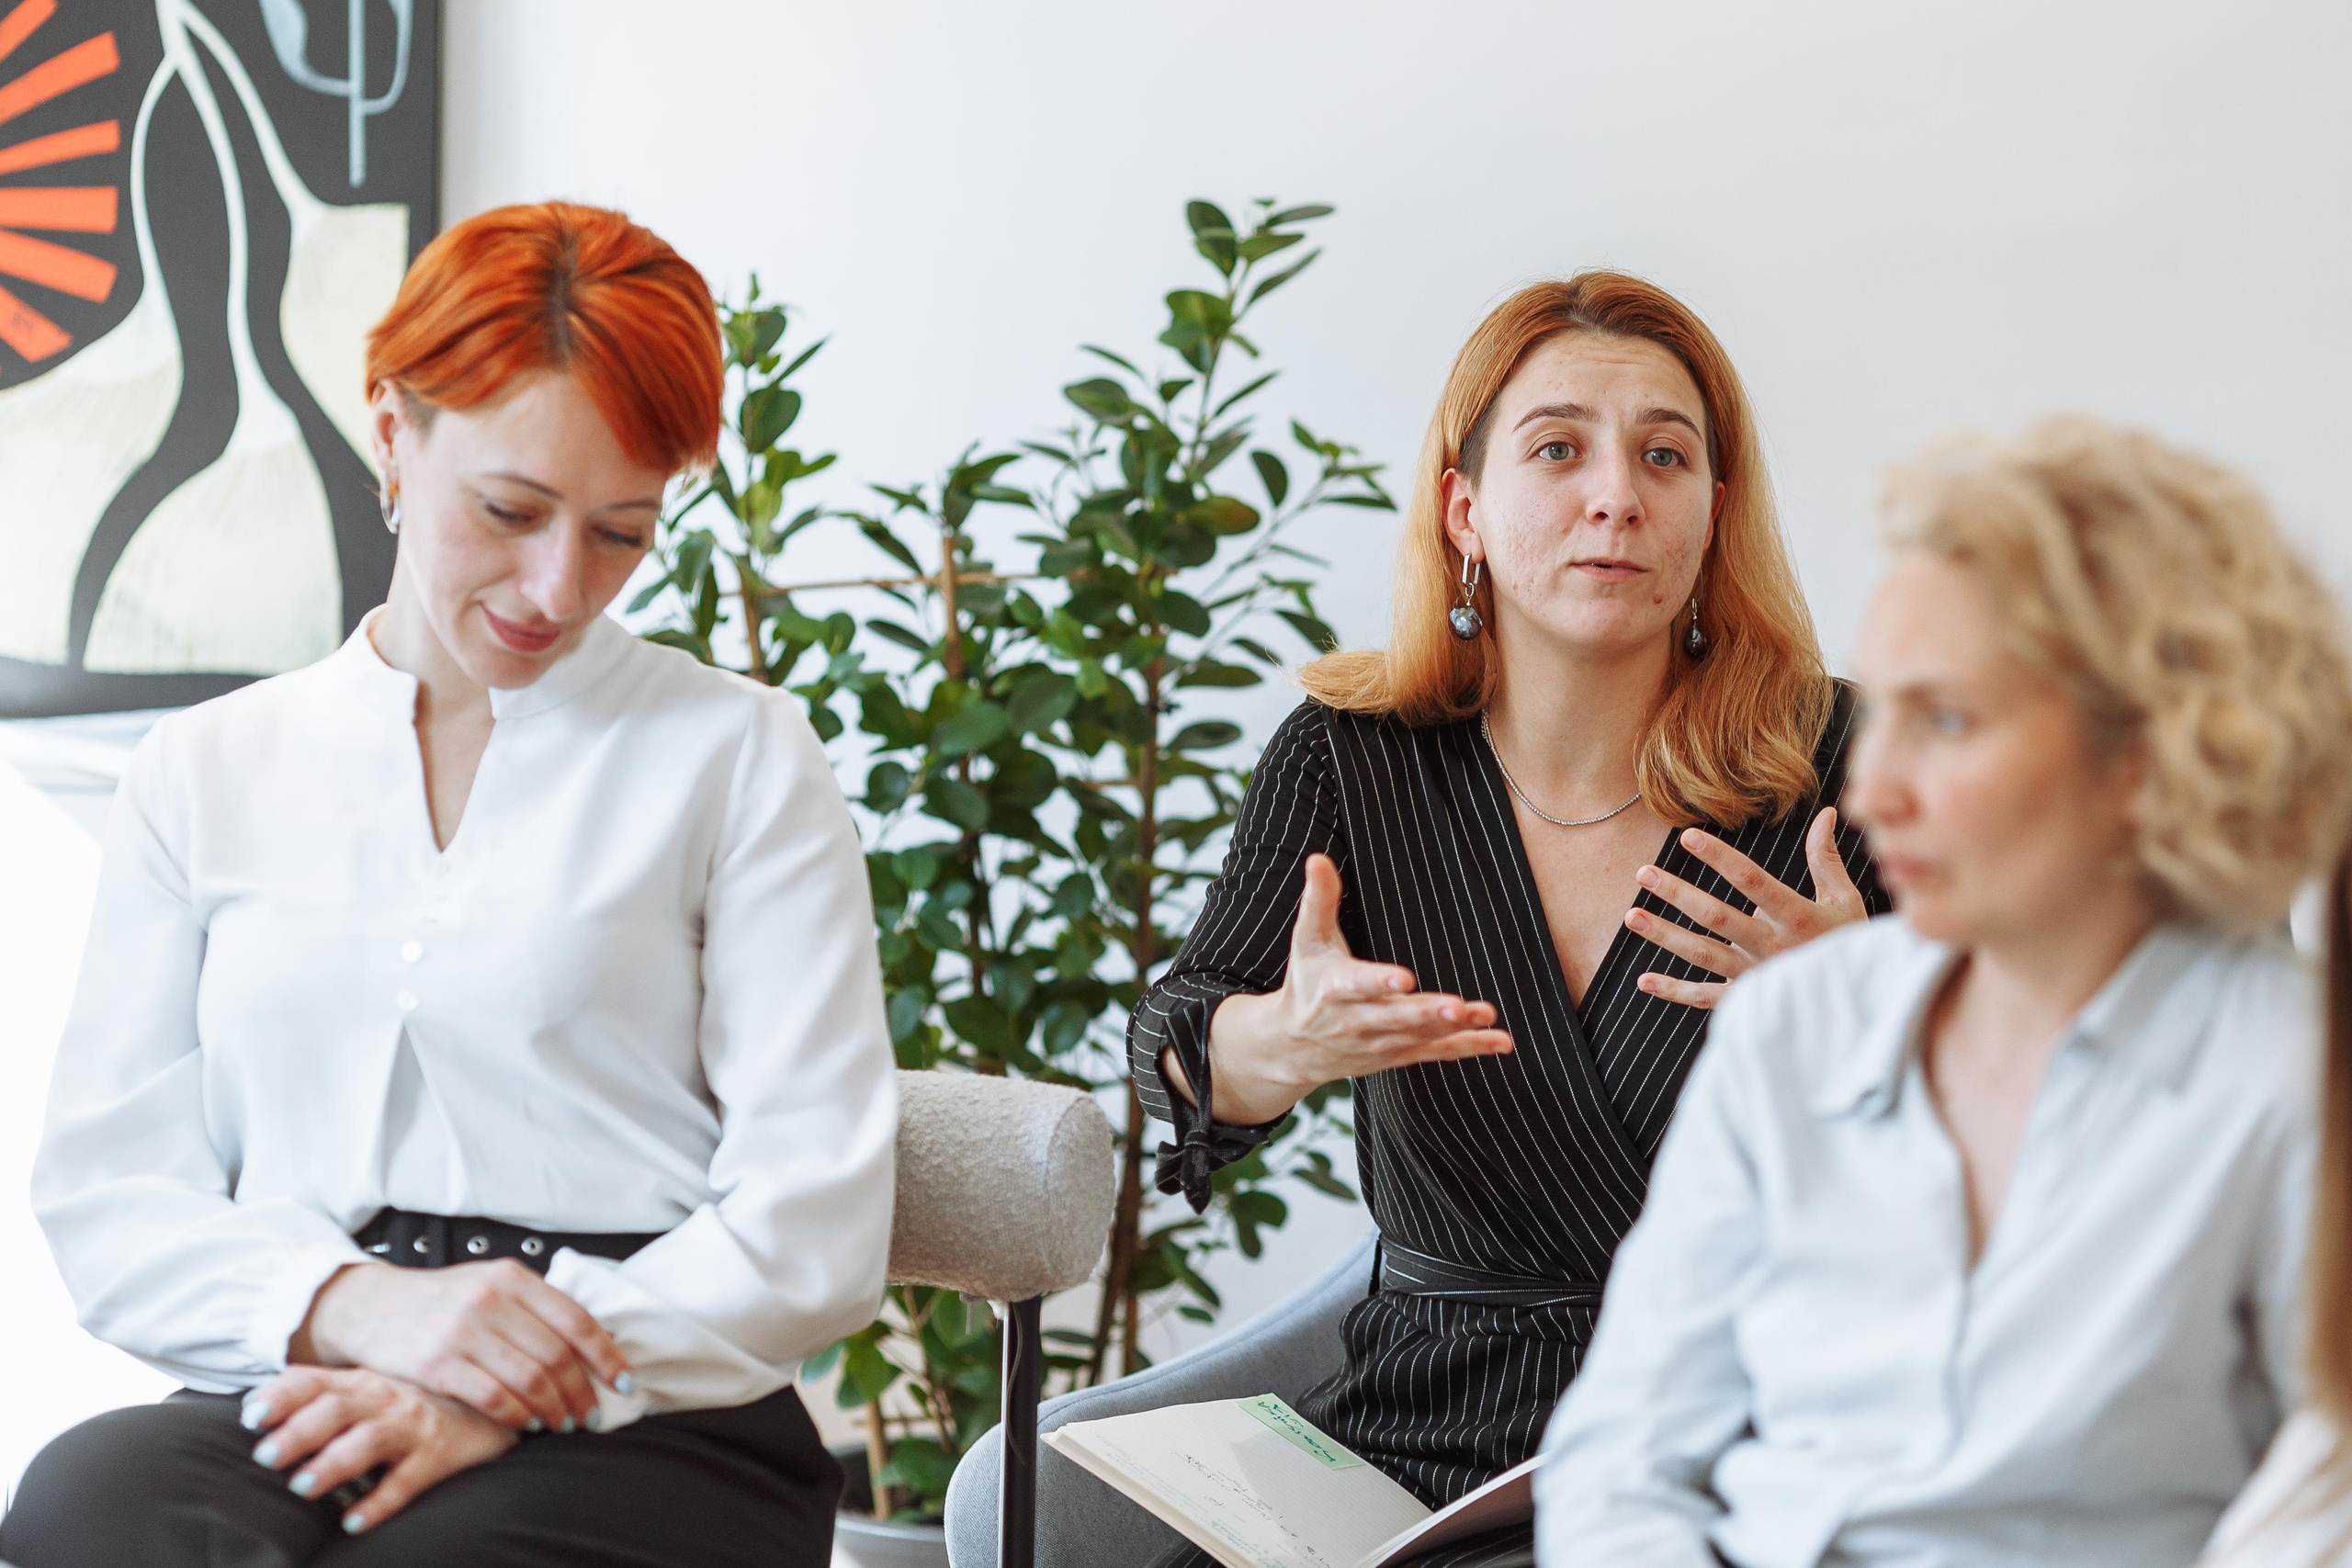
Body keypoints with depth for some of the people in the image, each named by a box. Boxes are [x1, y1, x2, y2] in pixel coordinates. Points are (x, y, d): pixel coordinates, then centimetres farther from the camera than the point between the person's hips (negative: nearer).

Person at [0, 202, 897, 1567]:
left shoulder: (739, 756, 10)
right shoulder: (204, 774, 18)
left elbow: (813, 1225, 1)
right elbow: (110, 1206, 10)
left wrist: (511, 1396, -14)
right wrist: (352, 1305, -12)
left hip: (643, 1438, -3)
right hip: (296, 1409, 3)